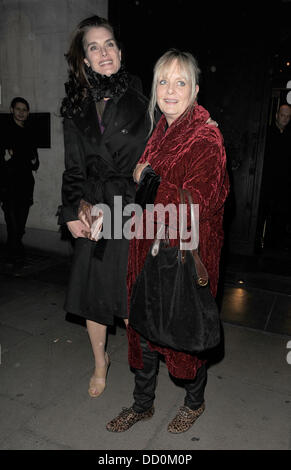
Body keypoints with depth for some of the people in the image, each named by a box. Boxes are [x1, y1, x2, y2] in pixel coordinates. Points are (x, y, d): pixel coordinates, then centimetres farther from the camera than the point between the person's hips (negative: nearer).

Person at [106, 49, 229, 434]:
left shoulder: (206, 139, -14)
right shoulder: (159, 132, 9)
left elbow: (194, 204, -23)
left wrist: (147, 178, -17)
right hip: (150, 248, 7)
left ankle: (195, 401, 41)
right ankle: (142, 404, 39)